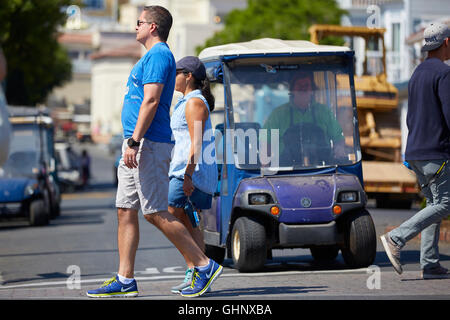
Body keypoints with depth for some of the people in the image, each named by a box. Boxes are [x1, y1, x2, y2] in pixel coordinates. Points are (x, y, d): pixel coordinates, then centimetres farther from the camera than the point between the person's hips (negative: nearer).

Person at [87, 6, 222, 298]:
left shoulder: (158, 55, -11)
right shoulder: (154, 56, 22)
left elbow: (151, 101, -21)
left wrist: (134, 142, -25)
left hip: (148, 143, -11)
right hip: (138, 145, 11)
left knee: (155, 213, -10)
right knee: (126, 211, 6)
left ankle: (205, 266, -4)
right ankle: (125, 281, 7)